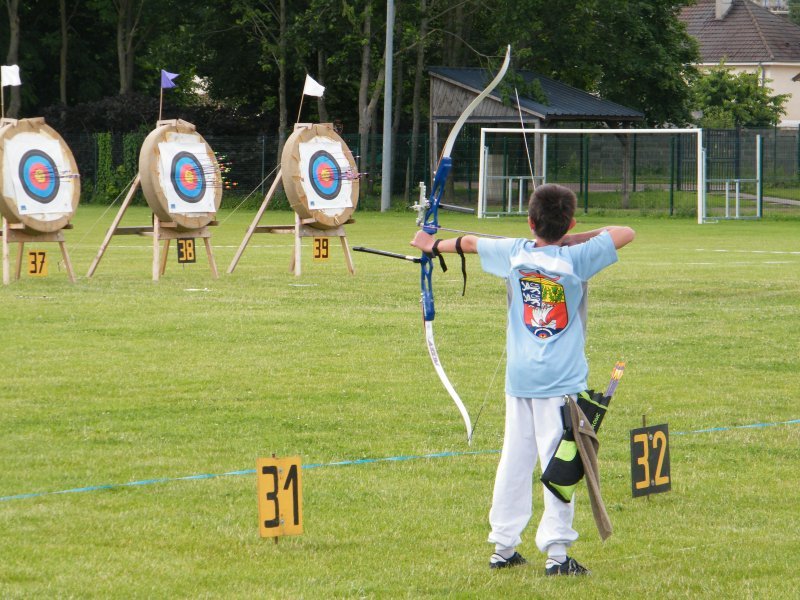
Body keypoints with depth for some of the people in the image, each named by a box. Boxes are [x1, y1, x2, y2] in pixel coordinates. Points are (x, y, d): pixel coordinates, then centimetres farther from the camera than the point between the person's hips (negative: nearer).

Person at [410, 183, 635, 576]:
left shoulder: (514, 253, 4)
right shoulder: (576, 258, -7)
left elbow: (470, 242, 23)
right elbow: (625, 233, 1)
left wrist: (434, 246, 41)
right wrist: (576, 238, 6)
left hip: (520, 378, 4)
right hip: (561, 381, -4)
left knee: (514, 460, 10)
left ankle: (503, 546, 15)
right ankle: (557, 551, -9)